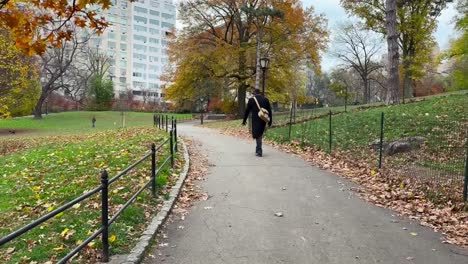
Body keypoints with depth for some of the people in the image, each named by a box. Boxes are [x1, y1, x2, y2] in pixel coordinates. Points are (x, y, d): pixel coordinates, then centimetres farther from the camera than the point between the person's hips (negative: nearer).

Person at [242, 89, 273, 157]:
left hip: (256, 120, -3)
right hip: (263, 120, 4)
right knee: (260, 134, 17)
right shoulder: (265, 99, 6)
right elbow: (269, 111, 6)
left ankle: (259, 152, 1)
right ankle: (258, 149, 25)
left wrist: (244, 120, 8)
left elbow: (247, 111, -1)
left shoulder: (251, 100, -3)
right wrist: (270, 121, 12)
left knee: (257, 135, 2)